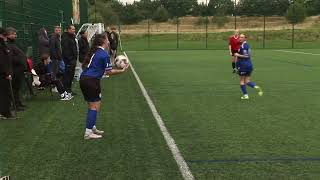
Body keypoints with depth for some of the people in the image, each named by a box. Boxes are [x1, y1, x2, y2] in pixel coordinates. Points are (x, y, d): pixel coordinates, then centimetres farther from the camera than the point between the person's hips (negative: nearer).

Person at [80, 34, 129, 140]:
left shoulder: (94, 51, 15)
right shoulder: (104, 54, -10)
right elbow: (109, 72, -8)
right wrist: (122, 70, 2)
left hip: (83, 78, 9)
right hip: (92, 81, -9)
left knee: (91, 105, 18)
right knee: (95, 106, -3)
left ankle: (92, 127, 27)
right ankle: (88, 133, -4)